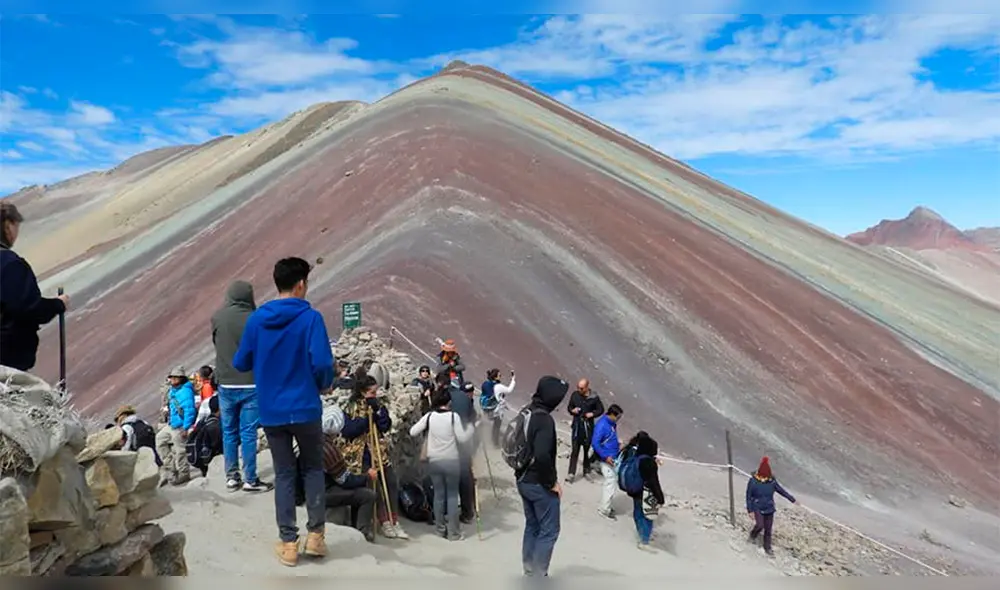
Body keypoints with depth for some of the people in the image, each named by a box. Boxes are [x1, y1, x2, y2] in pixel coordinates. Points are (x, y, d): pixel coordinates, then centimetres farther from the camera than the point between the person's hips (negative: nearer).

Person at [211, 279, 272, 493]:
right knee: (248, 433, 2)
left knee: (229, 432, 13)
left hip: (226, 384, 3)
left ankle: (232, 477, 19)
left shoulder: (217, 318, -2)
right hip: (250, 384, -3)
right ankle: (250, 479, 7)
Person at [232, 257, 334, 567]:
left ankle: (288, 543, 14)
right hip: (305, 408, -3)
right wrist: (324, 385, 2)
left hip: (271, 411, 3)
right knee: (313, 469, 16)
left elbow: (240, 363, 6)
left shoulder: (256, 319, 0)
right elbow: (322, 363, -19)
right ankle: (316, 535, 14)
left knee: (283, 474, 12)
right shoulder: (310, 317, -12)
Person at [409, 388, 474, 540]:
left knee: (438, 494, 13)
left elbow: (412, 432, -2)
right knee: (452, 495, 6)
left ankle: (441, 529, 22)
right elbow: (462, 439, -10)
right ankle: (453, 533, 9)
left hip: (433, 461, 3)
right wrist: (470, 428, 6)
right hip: (451, 461, -3)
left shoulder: (429, 416, -3)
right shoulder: (454, 416, -10)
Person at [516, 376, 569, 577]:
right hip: (539, 484, -9)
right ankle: (538, 575, 6)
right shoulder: (544, 419, -23)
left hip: (523, 480, 9)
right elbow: (542, 456, -31)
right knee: (549, 531, 3)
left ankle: (529, 572, 28)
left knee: (532, 527, 20)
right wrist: (552, 482, -18)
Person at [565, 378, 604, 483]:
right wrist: (572, 411, -11)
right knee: (575, 451, 1)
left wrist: (593, 414, -14)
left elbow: (601, 409, 2)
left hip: (588, 427, -1)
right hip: (576, 426, 1)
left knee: (587, 449, 13)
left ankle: (586, 470, 31)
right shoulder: (575, 395, -3)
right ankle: (571, 473, 6)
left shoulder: (594, 397, -9)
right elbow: (569, 407, 11)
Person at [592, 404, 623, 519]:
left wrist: (618, 444, 5)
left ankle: (605, 505, 29)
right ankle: (604, 509, 5)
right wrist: (605, 457, -24)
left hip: (614, 458, 9)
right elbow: (595, 444, -24)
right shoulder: (601, 425, -22)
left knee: (613, 480, 16)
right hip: (606, 459, -9)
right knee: (611, 482, -6)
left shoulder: (612, 423, 5)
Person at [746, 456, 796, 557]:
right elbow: (748, 496, -12)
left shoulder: (772, 481, -8)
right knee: (760, 525, -21)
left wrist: (792, 499, 9)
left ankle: (767, 548, 31)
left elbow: (782, 491, 6)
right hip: (757, 508, -3)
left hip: (769, 509, 4)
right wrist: (750, 510, -13)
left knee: (768, 529, 11)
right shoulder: (753, 481, -18)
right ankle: (753, 536, 12)